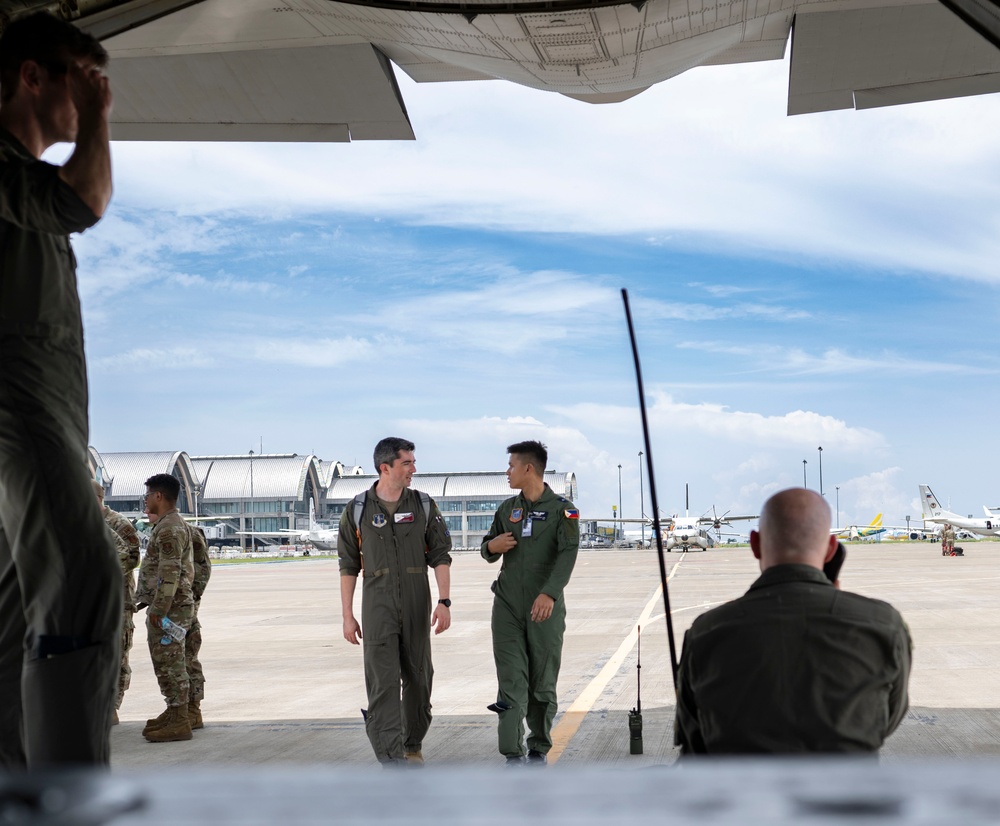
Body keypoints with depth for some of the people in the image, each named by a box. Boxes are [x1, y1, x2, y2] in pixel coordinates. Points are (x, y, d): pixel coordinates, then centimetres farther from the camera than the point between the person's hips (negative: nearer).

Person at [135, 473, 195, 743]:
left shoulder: (169, 528, -17)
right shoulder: (172, 525, 18)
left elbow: (169, 574, -23)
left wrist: (158, 610, -22)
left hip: (169, 608, -11)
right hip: (168, 606, 11)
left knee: (170, 663, -7)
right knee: (166, 662, 16)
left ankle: (179, 723, -4)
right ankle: (173, 714, 25)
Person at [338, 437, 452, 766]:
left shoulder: (423, 505, 3)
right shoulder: (358, 510, 0)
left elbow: (440, 556, 1)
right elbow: (349, 565, 4)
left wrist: (444, 601, -9)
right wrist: (347, 615, 0)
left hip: (417, 606, 2)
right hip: (377, 608, -2)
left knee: (418, 679, 10)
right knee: (382, 683, -9)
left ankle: (413, 745, 29)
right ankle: (392, 761, -11)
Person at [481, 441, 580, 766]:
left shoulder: (562, 509, -4)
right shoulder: (507, 508, 11)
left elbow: (568, 554, -18)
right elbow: (488, 552, 21)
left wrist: (549, 593, -33)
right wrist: (492, 546, -5)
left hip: (546, 608, -3)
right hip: (508, 607, 3)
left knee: (543, 684, 5)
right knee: (511, 681, -6)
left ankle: (539, 748, 21)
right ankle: (513, 753, -7)